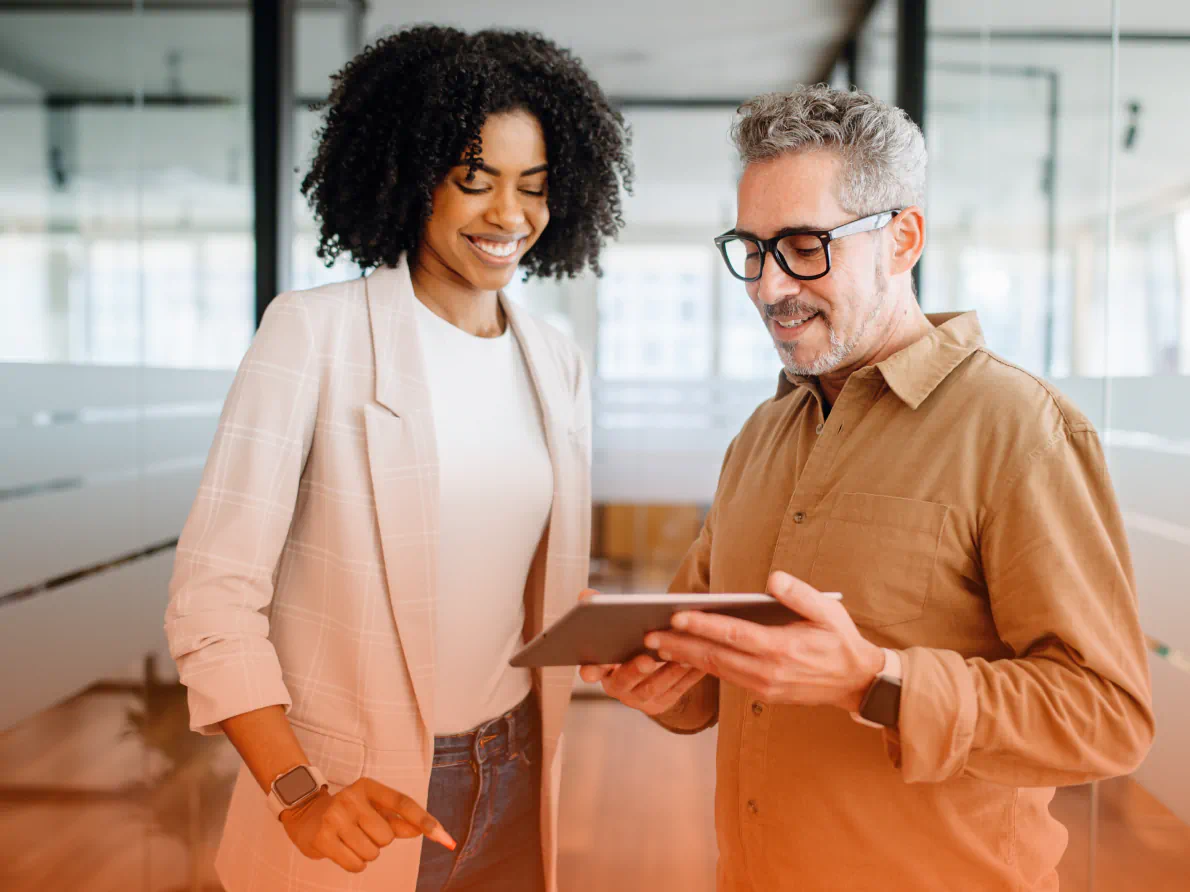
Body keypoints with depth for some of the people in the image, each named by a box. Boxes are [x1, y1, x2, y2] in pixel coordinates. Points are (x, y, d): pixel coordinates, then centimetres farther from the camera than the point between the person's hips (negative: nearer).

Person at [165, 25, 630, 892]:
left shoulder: (558, 364, 2)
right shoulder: (314, 331, -13)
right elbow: (214, 595, -15)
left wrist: (542, 774, 6)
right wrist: (301, 796, -24)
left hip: (515, 782, 4)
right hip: (354, 795, -4)